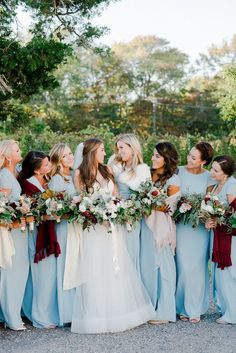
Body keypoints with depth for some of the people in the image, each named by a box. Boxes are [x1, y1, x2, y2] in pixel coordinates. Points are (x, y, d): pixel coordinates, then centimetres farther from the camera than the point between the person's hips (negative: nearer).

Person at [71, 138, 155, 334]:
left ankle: (120, 310, 15)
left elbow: (116, 196, 13)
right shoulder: (80, 173, -1)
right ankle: (99, 315, 4)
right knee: (96, 269, -3)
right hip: (93, 226, -4)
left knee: (117, 267, 5)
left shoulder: (107, 170, 12)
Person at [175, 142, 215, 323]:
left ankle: (195, 309, 13)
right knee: (183, 266, 0)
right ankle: (183, 307, 13)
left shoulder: (209, 177, 0)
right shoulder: (179, 172, 1)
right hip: (181, 225, 0)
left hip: (200, 227, 0)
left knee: (197, 266, 2)